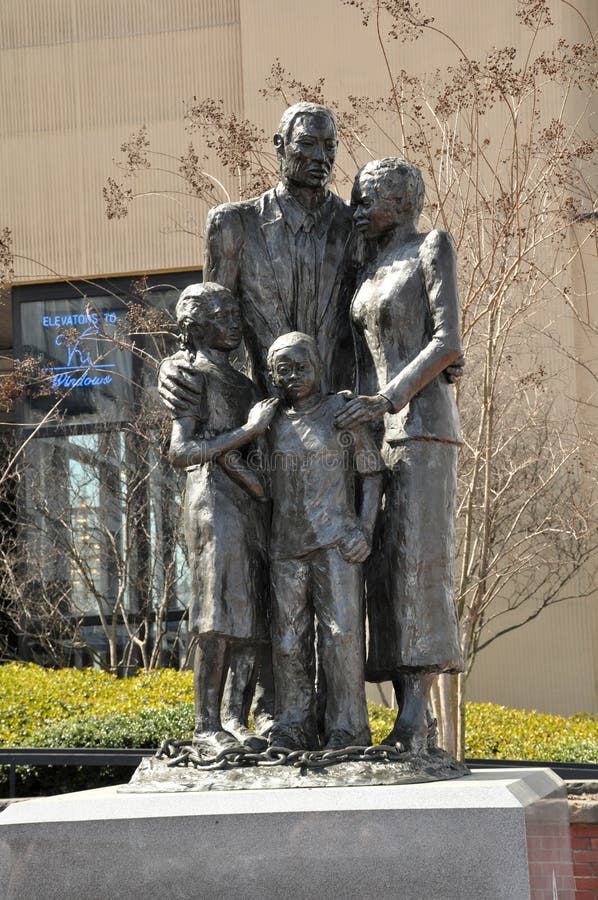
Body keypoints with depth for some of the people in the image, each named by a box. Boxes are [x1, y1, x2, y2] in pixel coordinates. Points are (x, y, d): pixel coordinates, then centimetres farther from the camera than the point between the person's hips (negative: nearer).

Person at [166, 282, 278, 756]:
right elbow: (181, 451, -13)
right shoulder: (195, 374, -4)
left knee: (235, 617, 5)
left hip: (245, 502, 8)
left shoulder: (237, 378, 22)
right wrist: (248, 431, -16)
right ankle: (206, 728, -11)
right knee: (219, 616, -12)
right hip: (215, 501, -8)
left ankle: (220, 725, 6)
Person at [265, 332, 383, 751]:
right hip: (285, 544, 4)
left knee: (342, 633, -6)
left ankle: (348, 729, -2)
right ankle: (294, 729, 9)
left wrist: (365, 530, -7)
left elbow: (372, 473, 4)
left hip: (336, 542, -4)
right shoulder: (272, 420, 14)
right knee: (289, 639, 3)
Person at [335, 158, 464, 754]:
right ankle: (410, 721, -2)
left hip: (419, 424, -8)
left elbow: (448, 341, -11)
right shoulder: (369, 270, 22)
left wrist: (387, 399, -19)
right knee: (385, 570, 0)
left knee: (416, 564, -14)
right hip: (371, 432, 8)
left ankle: (413, 723, -18)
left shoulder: (432, 248, 0)